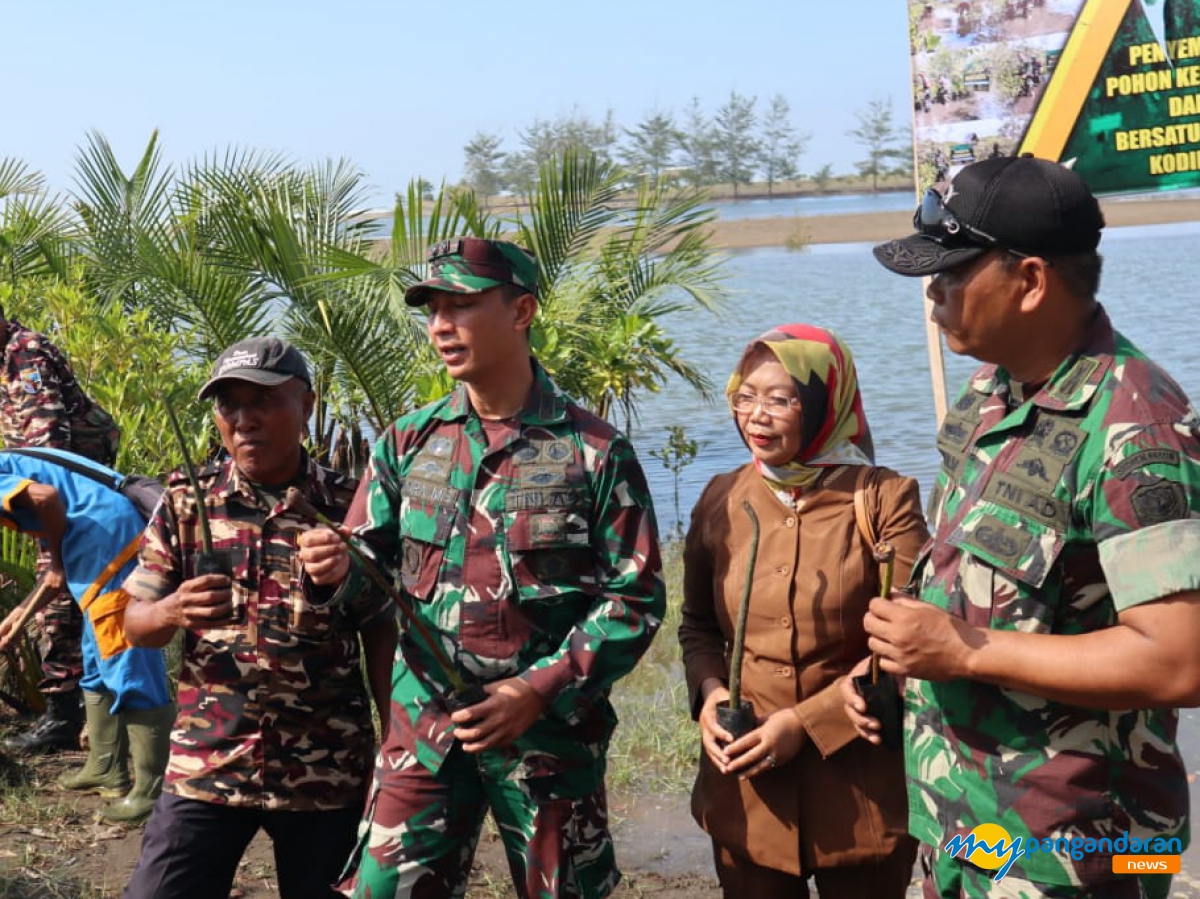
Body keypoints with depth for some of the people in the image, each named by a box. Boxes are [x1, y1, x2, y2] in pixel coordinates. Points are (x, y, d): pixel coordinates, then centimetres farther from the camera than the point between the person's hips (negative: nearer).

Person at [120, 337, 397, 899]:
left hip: (328, 771, -1)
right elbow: (133, 625, 2)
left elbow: (380, 632, 3)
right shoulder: (185, 503, 1)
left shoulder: (348, 508, -3)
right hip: (205, 764, 1)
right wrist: (173, 612, -20)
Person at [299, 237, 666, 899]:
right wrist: (339, 568, -17)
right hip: (424, 727, 3)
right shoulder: (408, 443, 5)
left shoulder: (594, 451, -6)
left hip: (550, 729, -2)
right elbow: (374, 562, 7)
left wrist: (537, 691, -16)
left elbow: (635, 599, -7)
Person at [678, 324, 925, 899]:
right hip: (744, 782, 3)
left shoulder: (884, 500, -9)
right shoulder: (721, 501, 3)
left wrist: (807, 722, -17)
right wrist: (708, 692, -7)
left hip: (860, 783, -3)